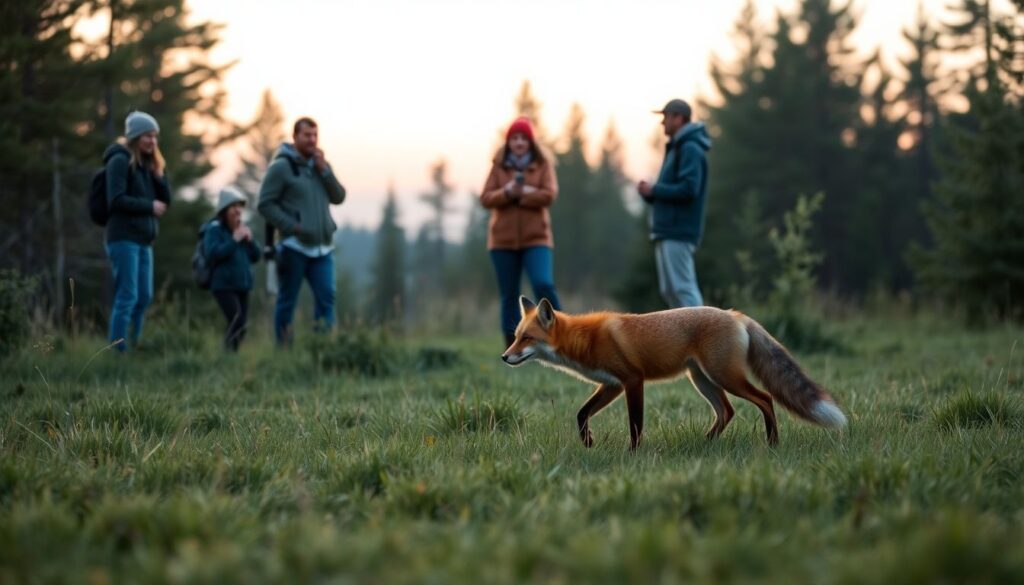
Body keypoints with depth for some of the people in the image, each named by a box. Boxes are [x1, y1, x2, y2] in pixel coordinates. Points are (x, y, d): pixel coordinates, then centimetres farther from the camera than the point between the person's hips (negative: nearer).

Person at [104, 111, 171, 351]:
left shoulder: (147, 163, 17)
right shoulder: (121, 160, -6)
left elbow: (165, 200, 13)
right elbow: (116, 200, -16)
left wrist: (158, 172, 0)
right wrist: (149, 206, -11)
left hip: (143, 240, 8)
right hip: (124, 238, -8)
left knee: (144, 297, 8)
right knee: (127, 297, -9)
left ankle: (134, 346, 14)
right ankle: (118, 351, -7)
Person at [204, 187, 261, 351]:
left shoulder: (243, 229, 15)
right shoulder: (214, 230, -5)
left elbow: (256, 257, 16)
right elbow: (212, 254, -19)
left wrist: (250, 240, -2)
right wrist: (234, 240, -18)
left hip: (243, 285, 7)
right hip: (223, 285, -7)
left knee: (242, 324, 4)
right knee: (237, 320, -23)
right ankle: (228, 352, -15)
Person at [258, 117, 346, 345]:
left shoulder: (320, 164, 14)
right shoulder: (281, 166, -5)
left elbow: (339, 197, 8)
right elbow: (265, 204, -9)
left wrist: (324, 170, -3)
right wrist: (292, 226, -15)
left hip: (322, 247, 5)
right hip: (294, 247, -5)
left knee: (326, 297, -4)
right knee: (287, 301, 2)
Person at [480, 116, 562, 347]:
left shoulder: (543, 164, 2)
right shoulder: (499, 166, 5)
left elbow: (549, 195, -11)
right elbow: (486, 199, -3)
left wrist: (519, 194, -16)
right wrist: (507, 192, -20)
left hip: (535, 237, -2)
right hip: (503, 239, 2)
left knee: (543, 284, -20)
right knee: (509, 295, 6)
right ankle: (512, 348, 12)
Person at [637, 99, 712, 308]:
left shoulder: (690, 149, -10)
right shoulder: (676, 148, 21)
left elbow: (688, 189, -21)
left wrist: (653, 190, -12)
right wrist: (650, 191, 4)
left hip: (678, 232, -10)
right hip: (668, 230, 10)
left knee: (682, 287, -12)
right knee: (670, 290, 10)